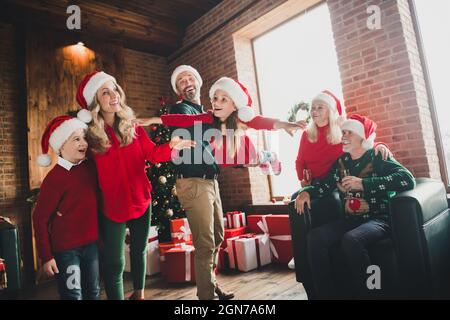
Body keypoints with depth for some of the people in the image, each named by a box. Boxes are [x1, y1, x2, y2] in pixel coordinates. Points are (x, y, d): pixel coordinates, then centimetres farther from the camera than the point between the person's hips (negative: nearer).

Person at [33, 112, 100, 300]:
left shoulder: (90, 166, -3)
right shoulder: (55, 177, -17)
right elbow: (40, 218, -13)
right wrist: (46, 256, -12)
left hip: (91, 243, 5)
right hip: (65, 248, -5)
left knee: (93, 292, 19)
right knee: (72, 295, 7)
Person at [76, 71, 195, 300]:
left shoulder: (133, 128, -1)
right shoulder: (89, 134, -10)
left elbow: (152, 154, -8)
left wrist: (170, 146, -27)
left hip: (141, 201, 4)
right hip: (111, 206, -4)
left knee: (139, 251, 21)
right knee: (115, 263, 3)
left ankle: (139, 294, 44)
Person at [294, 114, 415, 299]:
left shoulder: (378, 158, -3)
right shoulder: (341, 162, 14)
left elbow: (408, 180, -19)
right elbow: (325, 185, 20)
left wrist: (363, 184, -23)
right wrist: (306, 192, -1)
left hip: (378, 219, -5)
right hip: (350, 220, 5)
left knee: (350, 240, -35)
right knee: (315, 237, -20)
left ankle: (363, 294, -14)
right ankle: (326, 294, -9)